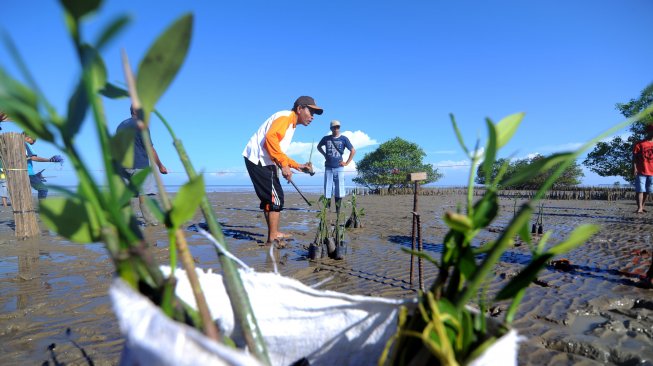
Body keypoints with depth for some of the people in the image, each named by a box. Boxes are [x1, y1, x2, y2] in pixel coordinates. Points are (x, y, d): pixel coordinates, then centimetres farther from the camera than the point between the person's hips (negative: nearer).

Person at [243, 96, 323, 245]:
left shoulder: (291, 125, 21)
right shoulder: (285, 116, -9)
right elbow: (270, 137, -27)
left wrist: (299, 166, 18)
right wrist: (284, 165, -27)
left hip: (264, 162, 10)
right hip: (258, 159, -10)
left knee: (270, 197, 15)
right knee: (275, 197, -8)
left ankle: (274, 233, 26)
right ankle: (273, 238, -2)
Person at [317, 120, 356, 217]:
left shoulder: (343, 139, 0)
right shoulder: (326, 138, 5)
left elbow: (353, 151, 4)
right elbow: (319, 147, 24)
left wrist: (347, 163, 0)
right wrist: (325, 155, 11)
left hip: (339, 168, -1)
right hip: (328, 168, 2)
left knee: (339, 191, -1)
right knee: (327, 191, 2)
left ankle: (338, 212, 5)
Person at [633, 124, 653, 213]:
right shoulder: (640, 144, 0)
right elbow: (634, 157, -3)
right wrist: (634, 168, -13)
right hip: (641, 172, -4)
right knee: (640, 190, -8)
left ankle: (642, 207, 15)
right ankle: (639, 208, -11)